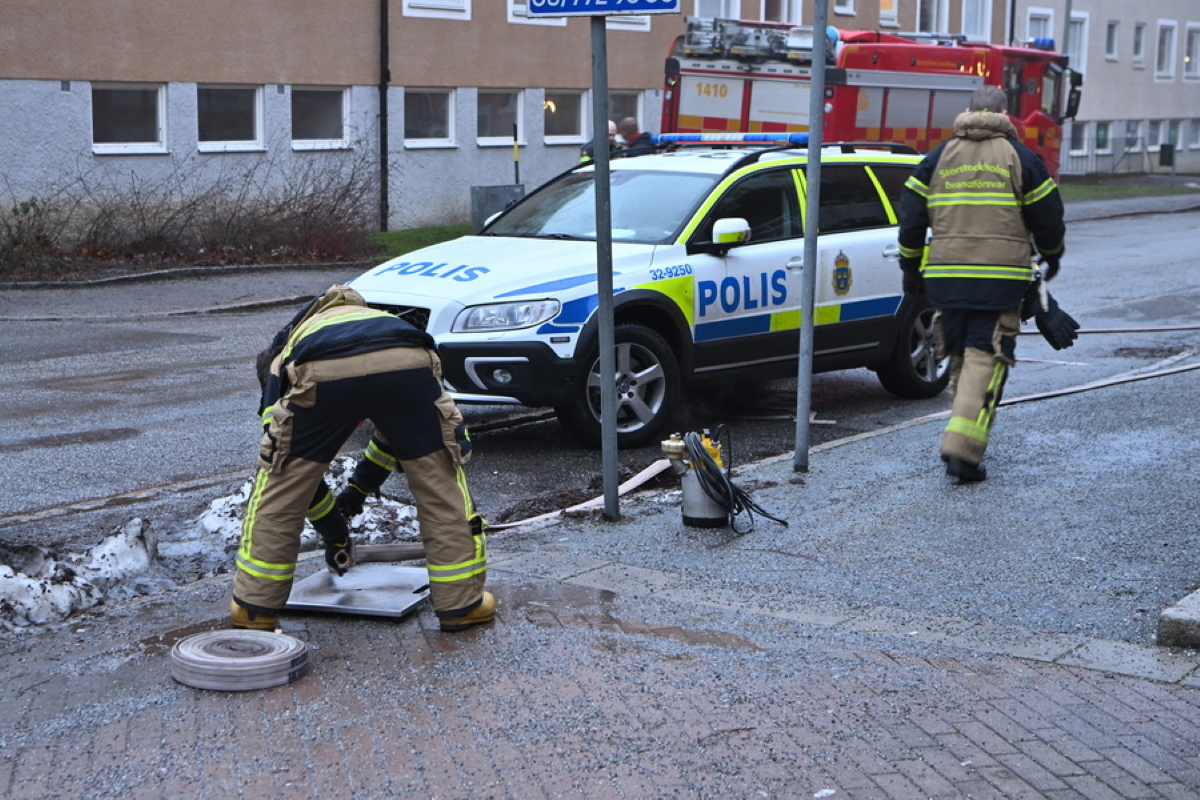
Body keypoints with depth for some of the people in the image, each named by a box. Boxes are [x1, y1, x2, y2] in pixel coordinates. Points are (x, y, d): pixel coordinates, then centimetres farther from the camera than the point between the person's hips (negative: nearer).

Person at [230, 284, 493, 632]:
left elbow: (298, 469, 40)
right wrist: (360, 487, 63)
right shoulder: (382, 320, 48)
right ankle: (463, 603, 24)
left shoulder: (282, 361, 38)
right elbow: (399, 428, 54)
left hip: (323, 375, -2)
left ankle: (255, 607, 27)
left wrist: (334, 533, 52)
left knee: (278, 489, 19)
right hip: (408, 365, 2)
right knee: (441, 484, 19)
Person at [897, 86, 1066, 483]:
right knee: (985, 359, -5)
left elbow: (911, 217, 9)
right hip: (1000, 280, -3)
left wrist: (910, 270, 18)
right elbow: (1047, 217, 6)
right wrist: (1052, 256, 25)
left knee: (960, 358, 16)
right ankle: (963, 450, -17)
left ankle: (963, 441, 20)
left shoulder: (938, 157, 11)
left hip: (945, 278, 3)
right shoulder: (1020, 158, 3)